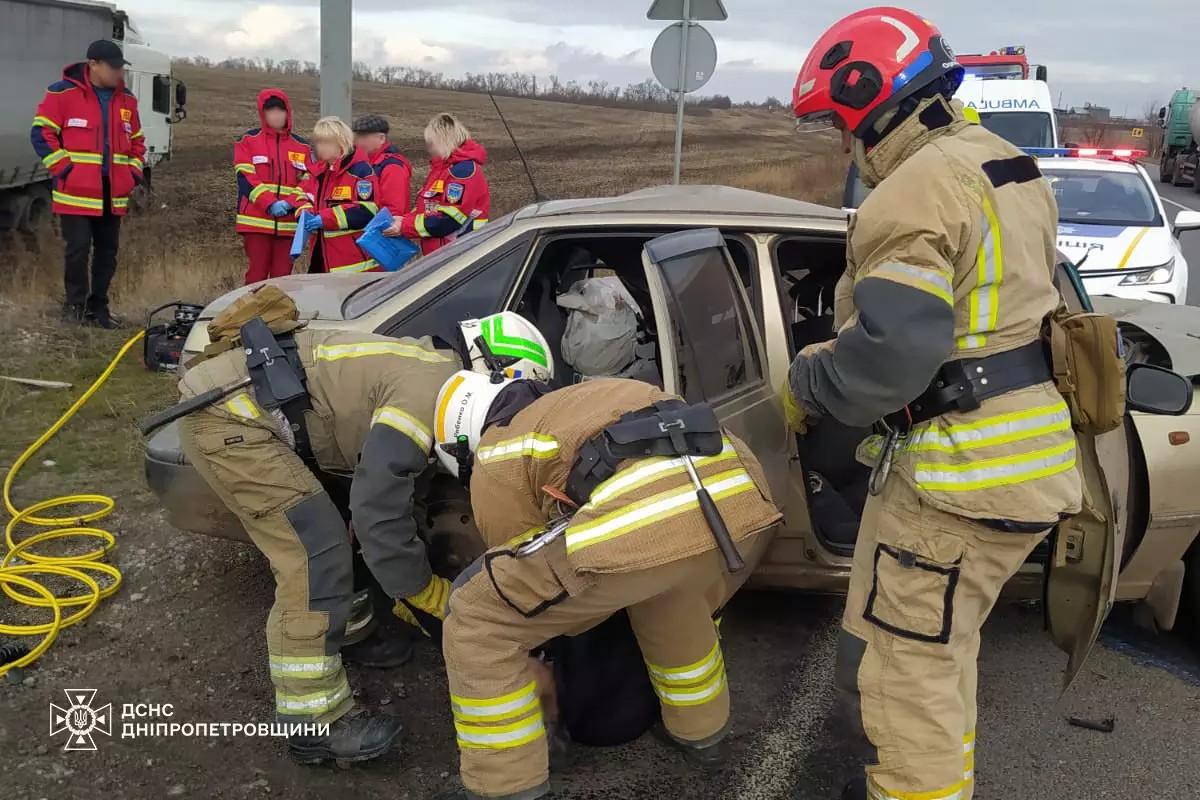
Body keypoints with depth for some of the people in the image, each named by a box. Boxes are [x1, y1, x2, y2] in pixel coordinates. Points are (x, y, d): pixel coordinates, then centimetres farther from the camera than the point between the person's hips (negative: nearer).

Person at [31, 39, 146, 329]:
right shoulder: (62, 94, -6)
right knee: (78, 250, -5)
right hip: (77, 192, -5)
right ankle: (75, 305, 12)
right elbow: (42, 134, -6)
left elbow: (136, 141, 21)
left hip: (113, 194, 5)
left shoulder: (126, 100, 11)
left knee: (108, 252, 9)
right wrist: (64, 168, -12)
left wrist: (134, 172, 8)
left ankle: (98, 307, 19)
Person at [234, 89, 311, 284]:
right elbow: (246, 179, -5)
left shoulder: (302, 147, 12)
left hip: (288, 223, 3)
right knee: (257, 276, -4)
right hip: (257, 222, -3)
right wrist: (270, 203, -19)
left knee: (282, 277, 5)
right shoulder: (248, 141, 4)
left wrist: (289, 203, -13)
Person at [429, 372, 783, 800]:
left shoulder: (496, 461, 22)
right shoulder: (581, 399, 41)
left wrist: (544, 686, 44)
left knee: (479, 622, 13)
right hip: (745, 498, 7)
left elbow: (520, 578, 28)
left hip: (641, 526, -7)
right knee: (671, 590, 42)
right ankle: (701, 731, 52)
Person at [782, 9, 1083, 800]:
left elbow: (888, 353, -27)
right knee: (941, 651, 24)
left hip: (963, 469, -10)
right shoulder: (1008, 166, 13)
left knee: (895, 669, 0)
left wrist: (804, 385, -8)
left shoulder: (915, 192, -18)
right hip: (1029, 450, 10)